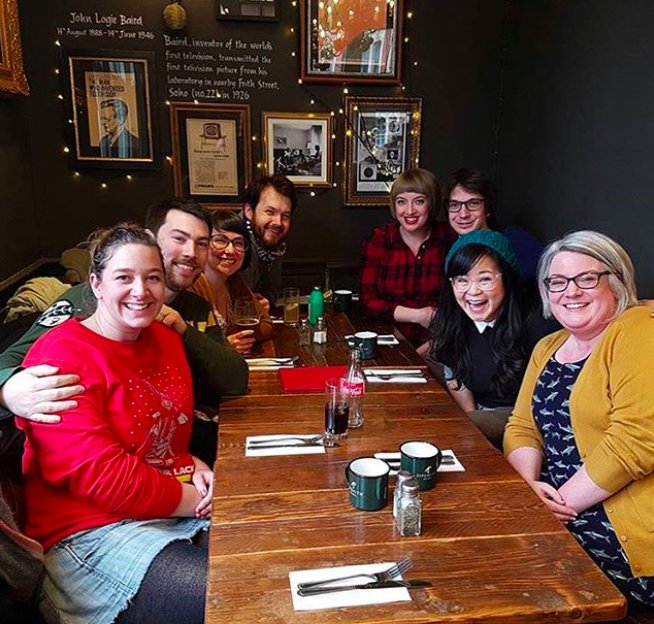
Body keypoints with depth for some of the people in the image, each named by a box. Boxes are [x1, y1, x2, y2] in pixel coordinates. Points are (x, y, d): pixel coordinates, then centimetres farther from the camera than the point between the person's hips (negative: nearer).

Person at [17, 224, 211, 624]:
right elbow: (98, 476, -20)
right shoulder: (62, 358, -14)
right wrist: (195, 499, -13)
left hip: (186, 511, 8)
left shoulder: (166, 339, 10)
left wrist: (196, 468, -1)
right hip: (92, 534, -8)